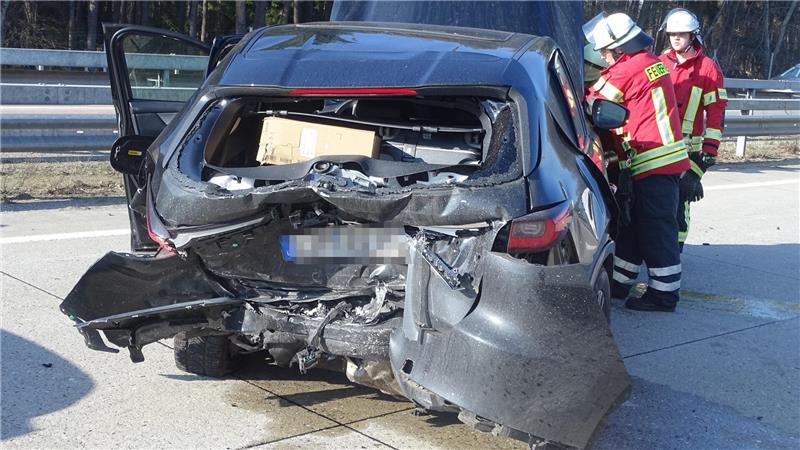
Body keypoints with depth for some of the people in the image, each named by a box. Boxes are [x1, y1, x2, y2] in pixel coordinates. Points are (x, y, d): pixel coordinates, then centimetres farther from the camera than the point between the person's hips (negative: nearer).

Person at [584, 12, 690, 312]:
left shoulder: (629, 69, -13)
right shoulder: (651, 62, 15)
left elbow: (593, 103, -6)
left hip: (653, 163, -10)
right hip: (662, 160, 10)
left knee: (655, 231, -4)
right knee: (631, 225, 16)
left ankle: (664, 294, 3)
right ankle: (620, 283, 25)